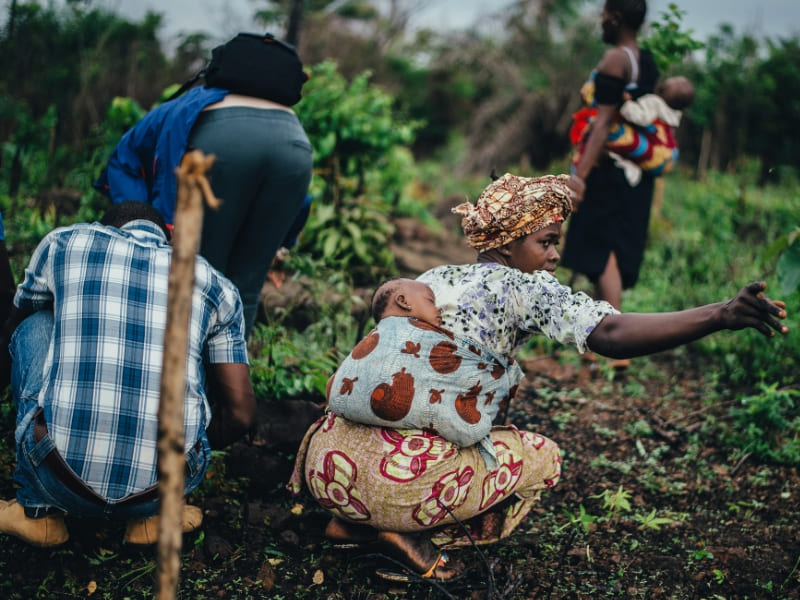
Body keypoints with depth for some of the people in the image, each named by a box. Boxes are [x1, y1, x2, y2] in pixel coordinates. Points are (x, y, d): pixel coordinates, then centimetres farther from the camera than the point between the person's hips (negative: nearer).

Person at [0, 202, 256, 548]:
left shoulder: (65, 242, 14)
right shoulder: (214, 284, 14)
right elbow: (241, 412, 9)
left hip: (61, 481, -1)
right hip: (165, 485, 1)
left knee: (35, 327, 23)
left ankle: (39, 510, 21)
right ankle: (153, 514, 18)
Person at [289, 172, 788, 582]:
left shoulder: (430, 278, 18)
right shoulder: (523, 287, -2)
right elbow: (610, 334, -18)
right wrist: (720, 316, -26)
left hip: (325, 466, 6)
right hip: (403, 478, -6)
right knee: (543, 456, 16)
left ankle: (352, 523, 13)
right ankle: (409, 531, 1)